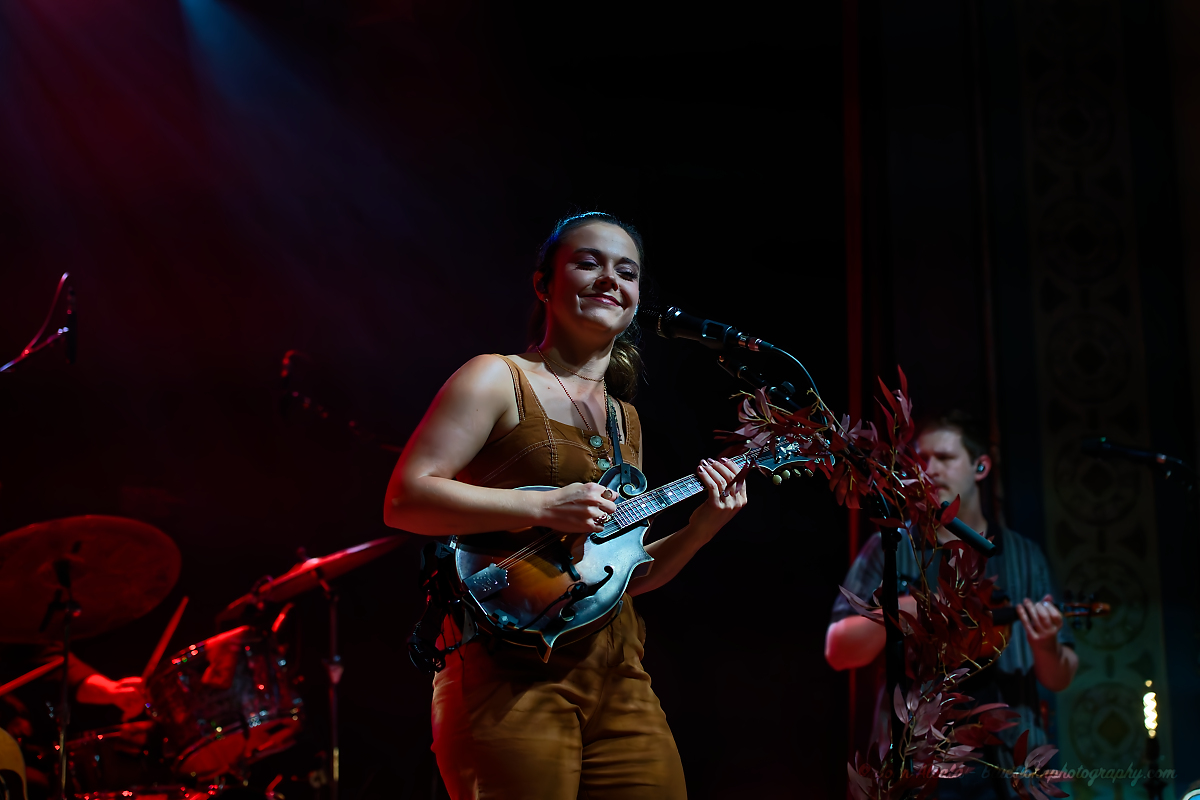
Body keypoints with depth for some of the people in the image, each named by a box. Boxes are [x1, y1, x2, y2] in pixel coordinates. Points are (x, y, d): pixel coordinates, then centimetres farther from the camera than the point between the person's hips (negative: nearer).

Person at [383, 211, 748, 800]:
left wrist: (699, 530, 6)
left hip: (620, 684, 7)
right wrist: (545, 509, -18)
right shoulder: (498, 380, 0)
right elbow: (405, 498, -11)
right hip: (514, 678, -7)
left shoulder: (626, 420, 20)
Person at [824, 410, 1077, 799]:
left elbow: (1059, 679, 9)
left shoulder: (1023, 556, 10)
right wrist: (899, 612, -16)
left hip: (1008, 763, 2)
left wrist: (1047, 647, -12)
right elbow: (838, 651, -1)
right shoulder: (891, 549, 6)